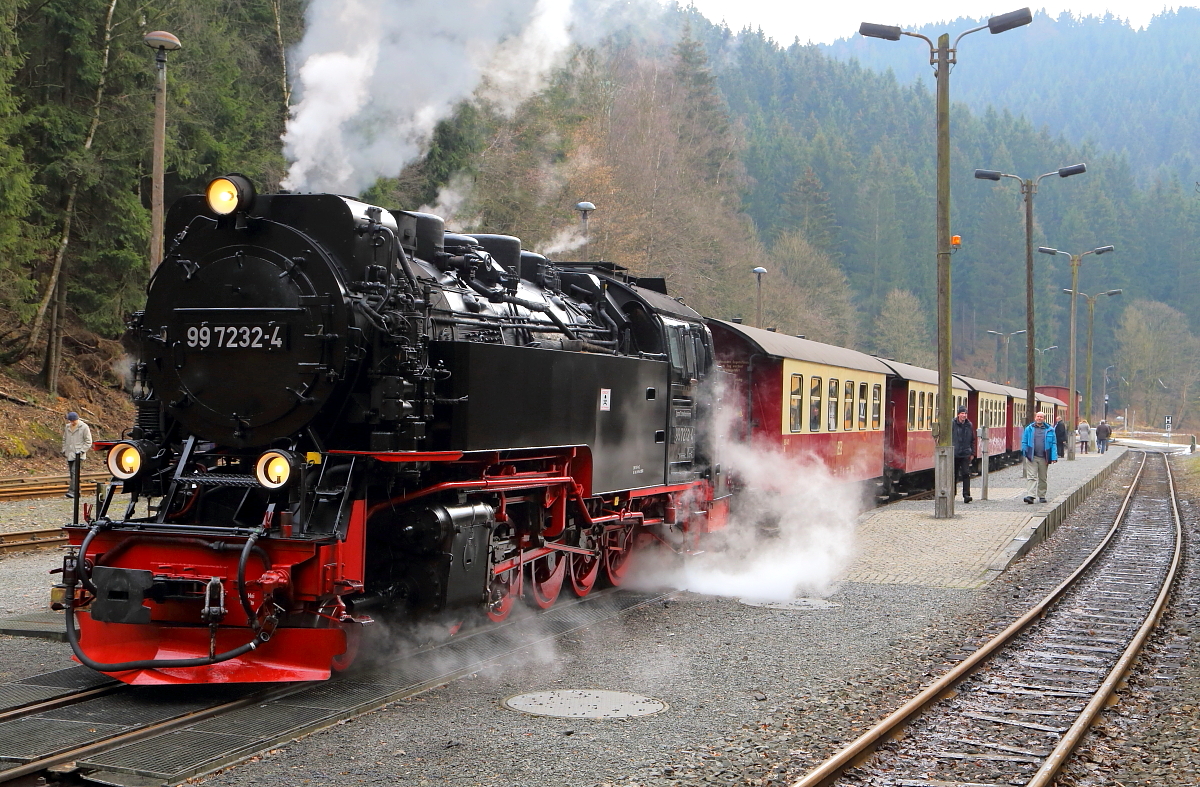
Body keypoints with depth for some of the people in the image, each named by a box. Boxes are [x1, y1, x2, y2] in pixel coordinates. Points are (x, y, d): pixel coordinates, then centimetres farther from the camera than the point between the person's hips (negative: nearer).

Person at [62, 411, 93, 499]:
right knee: (71, 473, 8)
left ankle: (72, 491, -22)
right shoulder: (67, 427, 13)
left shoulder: (84, 427, -5)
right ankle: (77, 490, 15)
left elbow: (88, 441, -4)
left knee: (75, 472, -17)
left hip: (78, 455, -7)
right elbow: (64, 440, 24)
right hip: (69, 454, 7)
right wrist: (64, 450, 14)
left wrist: (82, 451, -13)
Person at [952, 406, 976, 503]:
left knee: (966, 474, -8)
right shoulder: (952, 424, -3)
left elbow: (972, 440, 14)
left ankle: (966, 495, -11)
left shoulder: (969, 425, 7)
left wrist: (972, 453, 11)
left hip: (966, 454, 2)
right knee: (954, 474, 8)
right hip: (954, 454, -1)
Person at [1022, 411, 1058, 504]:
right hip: (1032, 457, -1)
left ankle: (1042, 496, 20)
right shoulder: (1029, 429, 8)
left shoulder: (1049, 430, 8)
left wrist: (1054, 457, -3)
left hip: (1043, 458, 1)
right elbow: (1024, 442, 11)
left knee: (1042, 478, 9)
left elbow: (1053, 444, 6)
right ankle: (1029, 495, -18)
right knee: (1032, 477, -10)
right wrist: (1025, 454, 2)